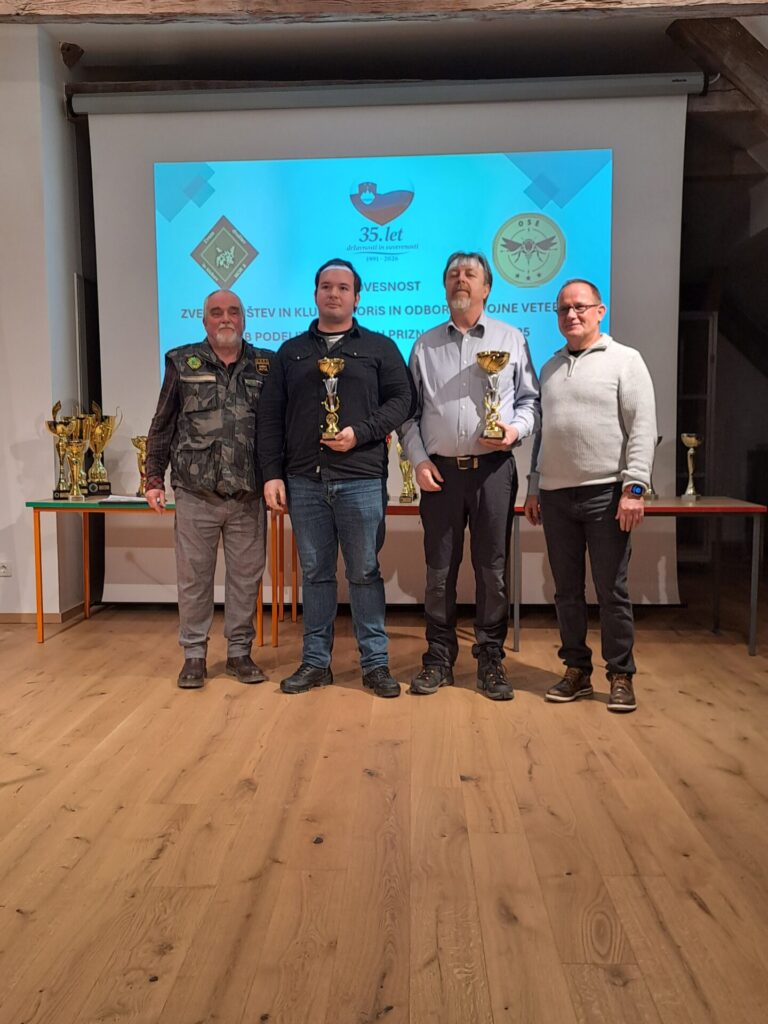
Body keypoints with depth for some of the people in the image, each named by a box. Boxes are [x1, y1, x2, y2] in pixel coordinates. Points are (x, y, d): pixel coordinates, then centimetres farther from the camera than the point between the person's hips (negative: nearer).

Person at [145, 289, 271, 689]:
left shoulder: (266, 364, 7)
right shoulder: (182, 363, 6)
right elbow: (162, 426, 8)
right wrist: (154, 479, 3)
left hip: (250, 495, 1)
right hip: (195, 493, -1)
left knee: (246, 576, 7)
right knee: (193, 576, 5)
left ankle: (240, 651, 21)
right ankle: (193, 654, 19)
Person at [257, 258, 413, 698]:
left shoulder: (380, 348, 8)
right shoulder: (291, 352, 14)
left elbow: (400, 401, 1)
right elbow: (271, 417, 10)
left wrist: (359, 434, -13)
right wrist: (272, 473, 2)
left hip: (361, 479, -2)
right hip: (304, 481, 3)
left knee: (365, 573, 3)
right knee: (315, 573, 8)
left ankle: (376, 663, 13)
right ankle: (316, 662, 18)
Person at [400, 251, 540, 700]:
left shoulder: (511, 339, 10)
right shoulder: (425, 345, 13)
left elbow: (530, 399, 10)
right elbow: (409, 411, 11)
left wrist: (516, 429, -10)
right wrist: (418, 460, -1)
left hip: (493, 469, -1)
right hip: (441, 470, 1)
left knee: (493, 568, 3)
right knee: (440, 569, 5)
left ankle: (491, 659, 15)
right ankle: (439, 659, 16)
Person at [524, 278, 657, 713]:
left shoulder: (625, 360, 1)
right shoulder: (551, 367, 16)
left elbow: (643, 429, -7)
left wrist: (634, 487, -15)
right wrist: (534, 489, 14)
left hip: (606, 493, -5)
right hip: (555, 496, 5)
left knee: (612, 591, 1)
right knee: (567, 590, 9)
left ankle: (621, 676, 14)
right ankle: (577, 670, 21)